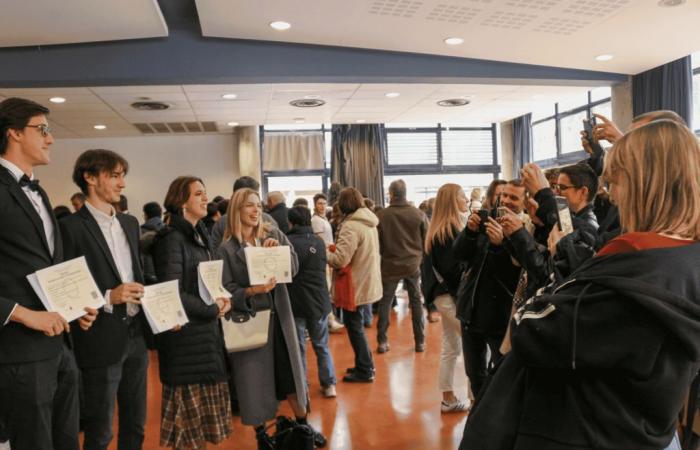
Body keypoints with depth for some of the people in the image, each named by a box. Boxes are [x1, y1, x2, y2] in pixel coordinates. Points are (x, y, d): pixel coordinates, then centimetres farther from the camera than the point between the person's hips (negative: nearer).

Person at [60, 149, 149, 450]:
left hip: (137, 335, 7)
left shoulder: (130, 223, 11)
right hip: (102, 341, -6)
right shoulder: (72, 227, -11)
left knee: (136, 424, 18)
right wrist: (108, 298, -22)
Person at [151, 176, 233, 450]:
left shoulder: (199, 236, 12)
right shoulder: (171, 238, -15)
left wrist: (221, 300, -1)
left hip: (208, 332, 8)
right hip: (185, 335, -8)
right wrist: (213, 309, -11)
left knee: (203, 414, 17)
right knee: (189, 420, 5)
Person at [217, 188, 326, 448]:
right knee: (256, 379, 5)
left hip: (279, 315, 3)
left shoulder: (275, 235, 2)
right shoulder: (226, 248, -7)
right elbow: (227, 290, -9)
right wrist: (252, 291, -25)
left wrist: (279, 250, -20)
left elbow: (294, 269, -3)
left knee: (291, 373, 12)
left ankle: (303, 426, 31)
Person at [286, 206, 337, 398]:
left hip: (297, 302, -4)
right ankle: (329, 384, 20)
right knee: (322, 345, 15)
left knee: (298, 348, 6)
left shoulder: (289, 242, -14)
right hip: (319, 301, 4)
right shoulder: (319, 241, 4)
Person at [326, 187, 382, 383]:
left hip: (355, 285, -9)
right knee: (356, 324, 20)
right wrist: (336, 248, 8)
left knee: (354, 326, 4)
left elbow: (340, 260, -26)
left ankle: (364, 371, 13)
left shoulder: (351, 226, -22)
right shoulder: (369, 222, 8)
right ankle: (366, 364, 30)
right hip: (367, 282, 9)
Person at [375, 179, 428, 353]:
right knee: (416, 301, 13)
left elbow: (377, 242, -4)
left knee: (385, 302, 10)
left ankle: (382, 341, 10)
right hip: (413, 264, 1)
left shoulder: (382, 215, -12)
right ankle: (420, 341, 16)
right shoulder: (418, 214, -8)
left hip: (390, 265, -1)